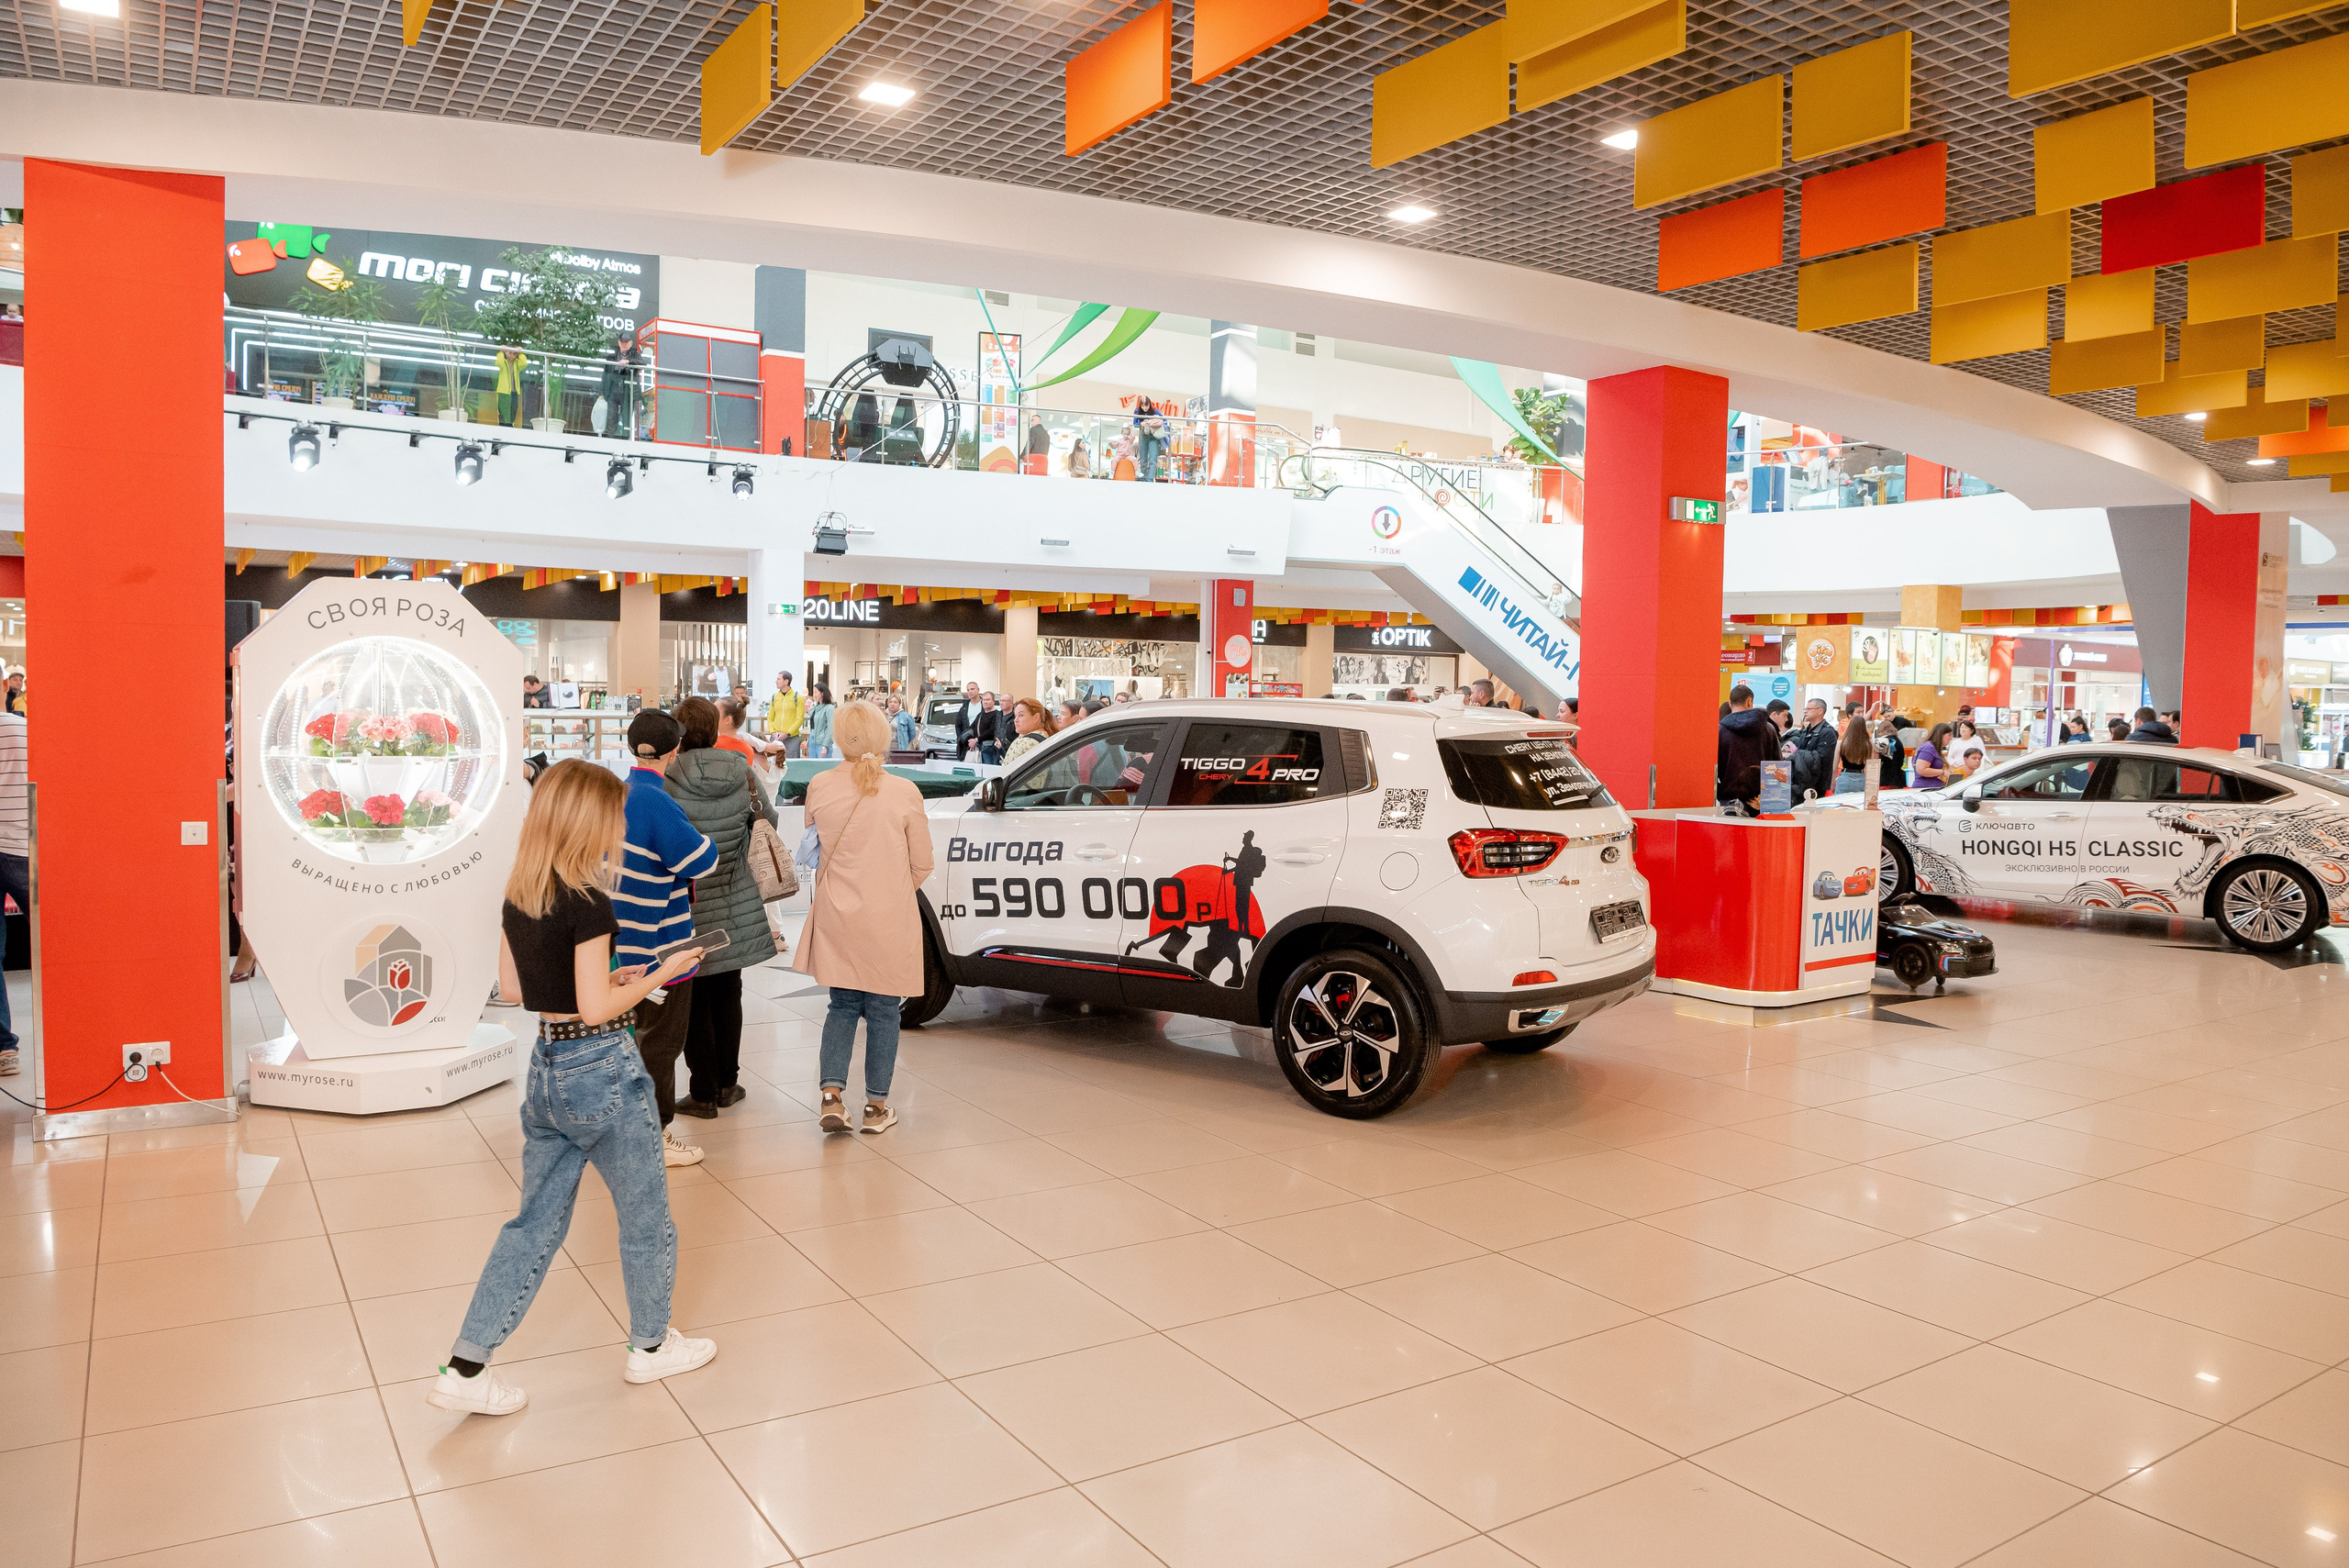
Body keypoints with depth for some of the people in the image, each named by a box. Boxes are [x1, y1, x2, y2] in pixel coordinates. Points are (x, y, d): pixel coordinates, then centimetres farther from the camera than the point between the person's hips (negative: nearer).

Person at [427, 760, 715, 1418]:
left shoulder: (518, 897, 3)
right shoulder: (589, 903, -21)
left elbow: (513, 984, 11)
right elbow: (597, 1009, -21)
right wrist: (660, 974, -8)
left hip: (545, 1067, 8)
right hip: (602, 1072, -7)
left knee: (536, 1223, 16)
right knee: (646, 1216, 13)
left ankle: (464, 1368, 15)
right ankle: (651, 1345, 30)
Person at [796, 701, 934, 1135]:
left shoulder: (819, 787, -6)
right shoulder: (904, 792, -13)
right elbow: (922, 865, -4)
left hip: (836, 919, 3)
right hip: (890, 920, -2)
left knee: (842, 1005, 17)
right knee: (883, 1011, 10)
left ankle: (831, 1094, 6)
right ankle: (876, 1106, 18)